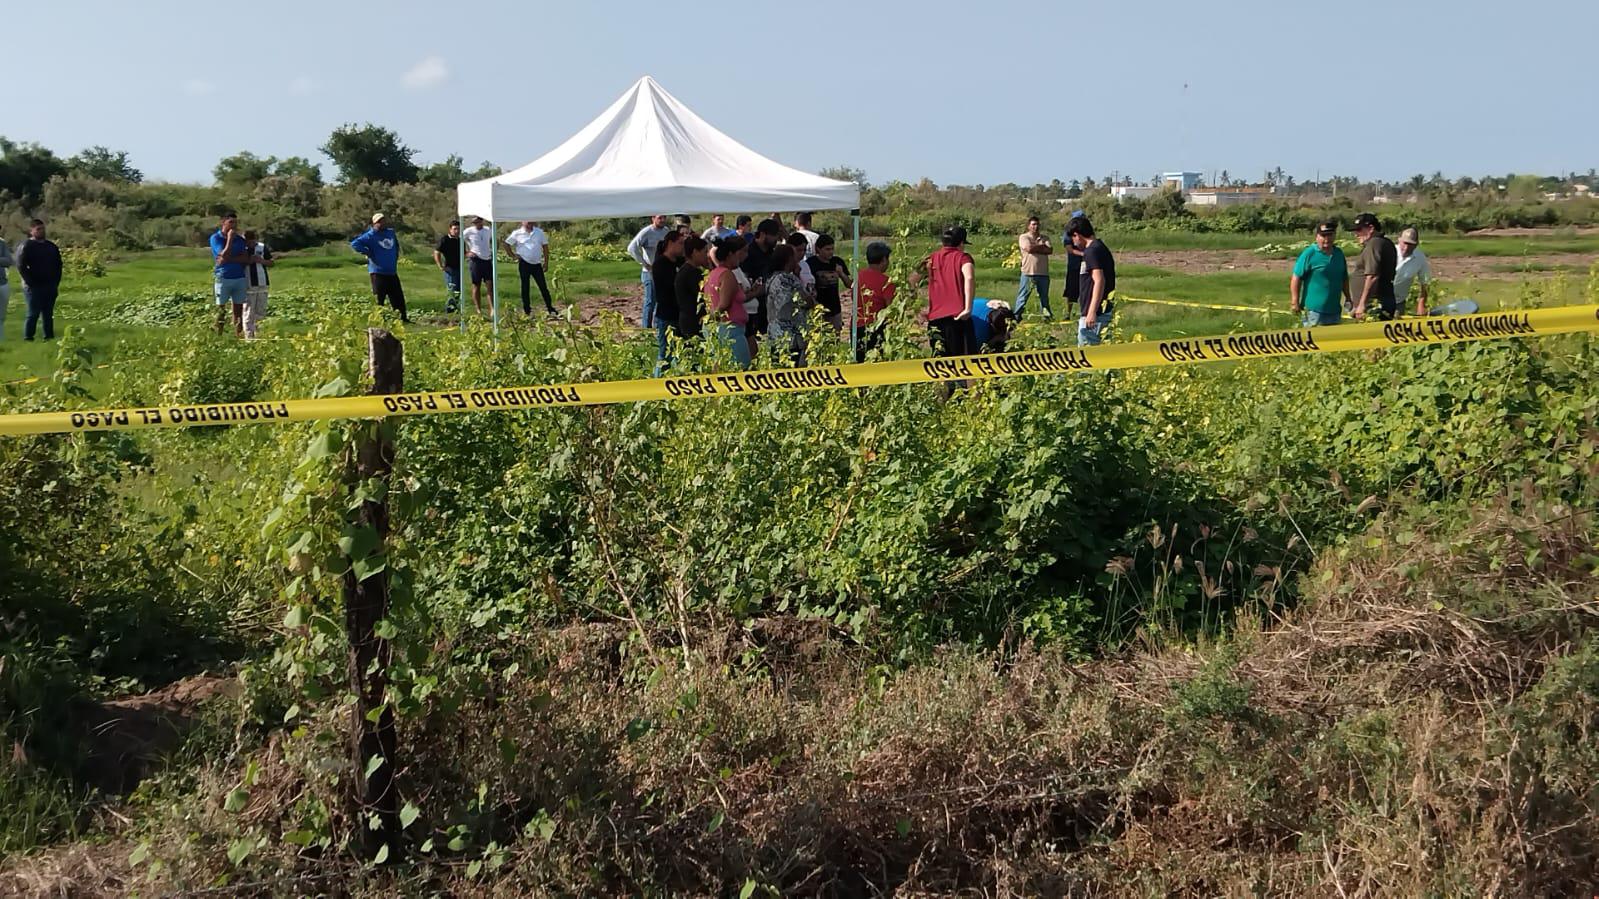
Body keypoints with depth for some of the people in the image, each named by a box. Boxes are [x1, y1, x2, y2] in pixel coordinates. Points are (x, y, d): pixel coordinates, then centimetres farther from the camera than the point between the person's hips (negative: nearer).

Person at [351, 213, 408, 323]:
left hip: (392, 272, 6)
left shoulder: (391, 232, 10)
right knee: (378, 298, -4)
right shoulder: (370, 236, -9)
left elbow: (396, 246, 29)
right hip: (378, 272, -6)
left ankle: (403, 317, 17)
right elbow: (354, 244, -16)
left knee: (398, 296, 10)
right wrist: (368, 253, -14)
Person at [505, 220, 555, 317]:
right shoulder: (517, 234, 0)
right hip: (524, 264, -2)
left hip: (537, 264, 2)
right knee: (525, 287, 4)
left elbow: (545, 246, 9)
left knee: (543, 287, 1)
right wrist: (512, 254, -1)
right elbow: (507, 243, 8)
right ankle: (527, 310, 10)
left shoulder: (539, 232, 6)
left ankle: (550, 308, 6)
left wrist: (546, 262, 3)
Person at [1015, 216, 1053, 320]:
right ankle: (1016, 317, 2)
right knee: (1023, 296, -2)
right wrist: (1042, 246, -4)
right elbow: (1029, 248, -16)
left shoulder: (1044, 238, 12)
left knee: (1044, 297, 13)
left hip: (1043, 273, 4)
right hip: (1028, 272, -4)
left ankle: (1047, 316, 21)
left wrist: (1035, 248, -10)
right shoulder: (1023, 237, 1)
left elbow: (1050, 250, -4)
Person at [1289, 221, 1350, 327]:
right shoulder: (1309, 254, -8)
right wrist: (1295, 302, -14)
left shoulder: (1339, 253, 11)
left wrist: (1348, 299, 18)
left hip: (1334, 310, 7)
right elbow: (1296, 278, -10)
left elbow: (1344, 279, 21)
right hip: (1314, 309, -7)